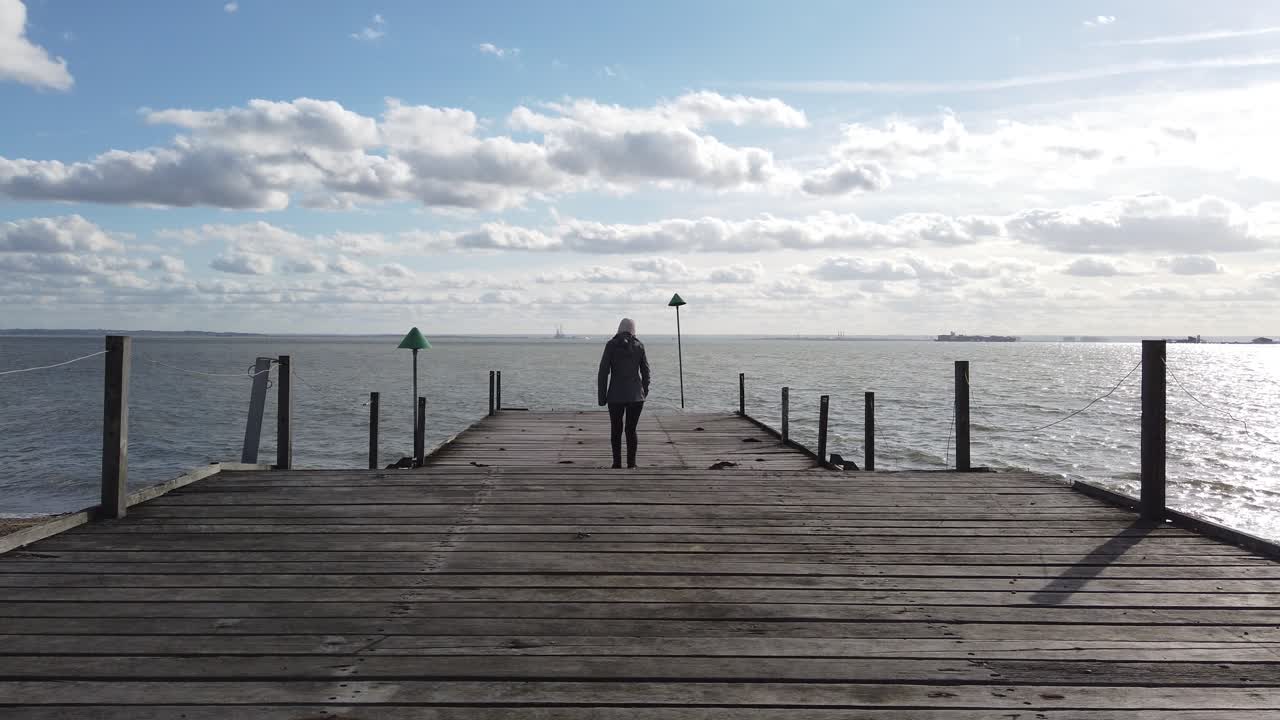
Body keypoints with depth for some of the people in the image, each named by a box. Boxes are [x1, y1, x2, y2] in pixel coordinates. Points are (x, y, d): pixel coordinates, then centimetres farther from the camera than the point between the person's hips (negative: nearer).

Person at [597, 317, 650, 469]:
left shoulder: (611, 345, -3)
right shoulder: (639, 346, 1)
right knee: (631, 430, 8)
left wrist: (602, 396, -1)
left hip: (616, 395, -1)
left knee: (616, 430, 11)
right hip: (636, 395, 1)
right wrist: (644, 392, 16)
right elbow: (646, 371, 5)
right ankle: (631, 463, 6)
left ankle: (617, 463, 11)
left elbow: (603, 372, -6)